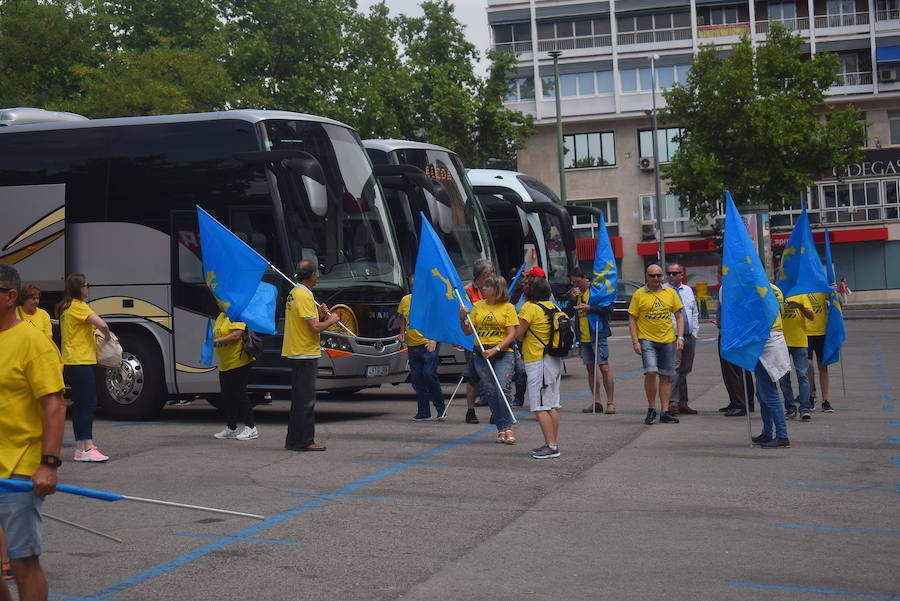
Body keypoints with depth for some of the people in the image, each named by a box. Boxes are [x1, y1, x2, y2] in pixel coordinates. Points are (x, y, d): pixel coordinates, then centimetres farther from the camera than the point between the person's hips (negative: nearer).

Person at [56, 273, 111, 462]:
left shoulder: (65, 307, 17)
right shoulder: (78, 306, -12)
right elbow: (102, 325, -24)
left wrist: (95, 341, 13)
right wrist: (107, 337, -3)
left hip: (70, 363, 10)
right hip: (80, 361, -10)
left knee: (80, 404, 12)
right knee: (88, 403, -12)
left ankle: (80, 447, 15)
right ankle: (87, 448, -16)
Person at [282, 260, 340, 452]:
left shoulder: (294, 293, 14)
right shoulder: (304, 296, -17)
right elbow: (315, 328, -21)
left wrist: (319, 316, 8)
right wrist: (332, 320, -6)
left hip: (296, 353, 10)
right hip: (305, 354, -10)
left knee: (299, 399, 15)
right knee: (306, 400, -5)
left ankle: (293, 440, 19)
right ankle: (304, 441, -2)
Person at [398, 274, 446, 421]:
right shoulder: (405, 300, 10)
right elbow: (402, 318, 27)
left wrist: (434, 339, -15)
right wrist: (402, 333, 12)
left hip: (429, 344, -5)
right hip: (412, 345, 5)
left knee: (429, 374, -14)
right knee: (416, 378, 6)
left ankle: (441, 409, 0)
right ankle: (423, 412, 14)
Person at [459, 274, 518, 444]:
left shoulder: (508, 308, 1)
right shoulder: (478, 306, 12)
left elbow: (512, 334, -5)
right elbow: (467, 332, 12)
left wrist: (495, 349, -17)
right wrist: (462, 318, -7)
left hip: (502, 353, -4)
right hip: (481, 354, 4)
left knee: (503, 389, -16)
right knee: (490, 392, 3)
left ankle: (507, 428, -14)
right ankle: (501, 429, 9)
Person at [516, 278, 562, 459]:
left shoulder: (530, 308, -12)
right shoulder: (554, 308, 11)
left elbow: (518, 334, -13)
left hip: (538, 362, -8)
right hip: (555, 360, 8)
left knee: (540, 407, -7)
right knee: (552, 406, 12)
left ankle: (551, 446, -10)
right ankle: (553, 444, 16)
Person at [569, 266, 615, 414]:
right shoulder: (576, 292, 11)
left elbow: (606, 308, -12)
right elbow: (569, 313, 9)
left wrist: (589, 308, -23)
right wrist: (573, 299, -6)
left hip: (597, 335, -6)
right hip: (583, 337, 6)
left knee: (604, 368, -7)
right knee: (590, 369, 9)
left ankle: (611, 403, -4)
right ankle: (597, 402, 14)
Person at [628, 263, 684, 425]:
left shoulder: (670, 293, 9)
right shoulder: (639, 294, 2)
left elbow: (679, 316, 13)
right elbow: (632, 319, 2)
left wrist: (680, 337, 2)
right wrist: (635, 341, -6)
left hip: (668, 340, 3)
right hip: (647, 340, -3)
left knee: (666, 376, 5)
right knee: (650, 372, -16)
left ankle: (664, 412, 11)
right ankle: (651, 409, 0)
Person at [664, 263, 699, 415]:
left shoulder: (688, 291, 17)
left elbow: (695, 313, 22)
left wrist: (695, 333, 12)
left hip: (689, 336, 6)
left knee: (685, 370, 8)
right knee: (674, 368, -17)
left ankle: (682, 404, 13)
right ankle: (672, 402, -18)